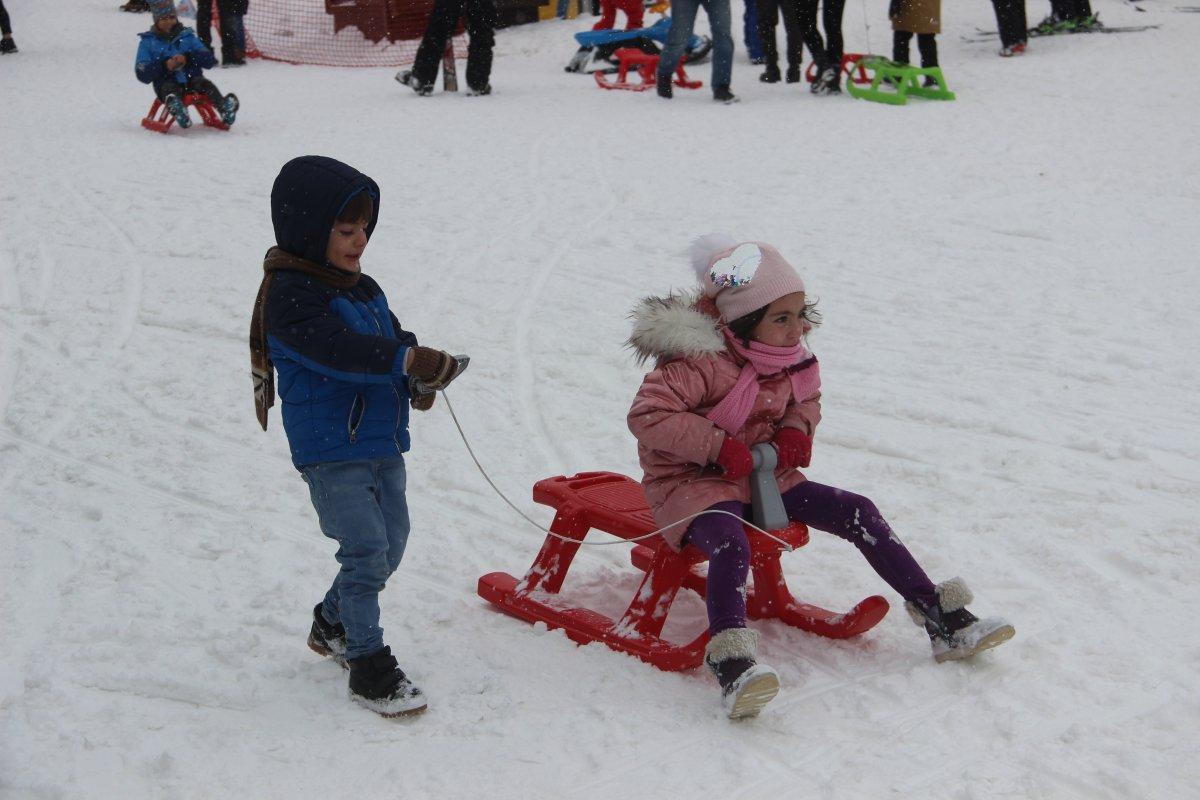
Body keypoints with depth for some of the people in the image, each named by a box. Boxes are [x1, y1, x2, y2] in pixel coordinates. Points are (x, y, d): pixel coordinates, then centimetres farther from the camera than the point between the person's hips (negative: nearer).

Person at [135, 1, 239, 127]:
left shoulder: (187, 36, 17)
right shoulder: (147, 41, 12)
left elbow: (210, 60, 6)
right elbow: (142, 74, 1)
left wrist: (188, 58, -13)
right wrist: (164, 65, -16)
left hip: (191, 79, 2)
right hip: (167, 82, -2)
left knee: (204, 84, -29)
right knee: (169, 89, -35)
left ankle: (225, 108, -56)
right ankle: (178, 112, -69)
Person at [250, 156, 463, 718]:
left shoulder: (362, 287, 13)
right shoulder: (290, 295, -16)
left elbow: (392, 335, 16)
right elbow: (336, 349, -30)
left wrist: (419, 381, -7)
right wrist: (410, 360, -40)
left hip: (383, 443, 9)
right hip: (331, 449, -9)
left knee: (390, 544, 16)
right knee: (365, 548, -12)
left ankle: (332, 623, 39)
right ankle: (368, 667, 0)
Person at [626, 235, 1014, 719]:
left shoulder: (790, 359, 3)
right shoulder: (701, 363, -22)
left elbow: (806, 400, 22)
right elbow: (646, 415, -27)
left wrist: (797, 429, -3)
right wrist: (718, 445, -28)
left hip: (764, 475, 7)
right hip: (692, 481, -7)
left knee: (857, 512, -3)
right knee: (730, 544, -39)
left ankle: (944, 622, 2)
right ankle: (732, 665, -53)